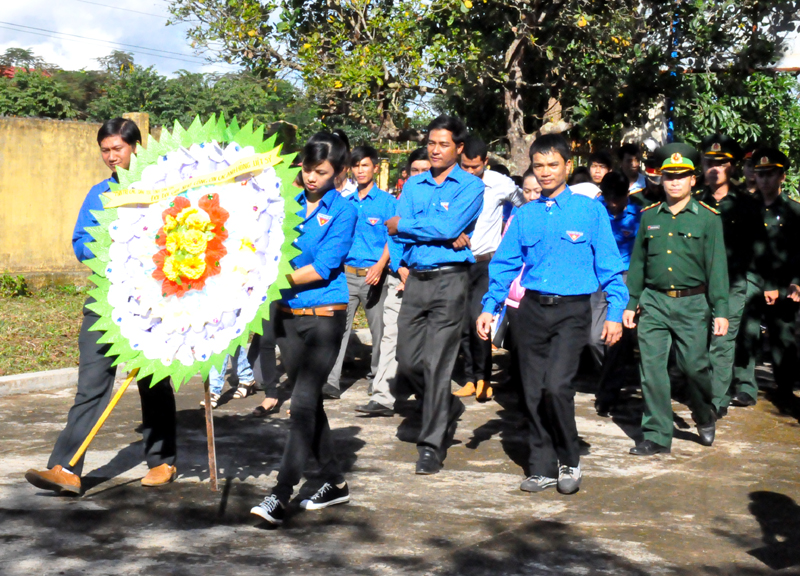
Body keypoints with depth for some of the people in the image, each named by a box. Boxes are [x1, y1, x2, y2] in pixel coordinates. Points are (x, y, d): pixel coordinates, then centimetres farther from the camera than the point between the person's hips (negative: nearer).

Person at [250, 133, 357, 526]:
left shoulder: (343, 211, -5)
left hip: (324, 315, -6)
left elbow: (323, 267, -14)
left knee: (303, 402, -11)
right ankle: (334, 482, 25)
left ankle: (280, 496, -12)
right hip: (287, 315, 6)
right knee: (308, 401, 12)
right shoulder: (289, 204, 9)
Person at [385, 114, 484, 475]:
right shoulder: (413, 185, 15)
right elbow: (398, 233, 1)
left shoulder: (471, 186, 1)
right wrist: (446, 238, -11)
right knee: (407, 362, 6)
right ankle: (448, 409, 32)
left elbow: (448, 226, -15)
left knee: (437, 364, -7)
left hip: (449, 279, -5)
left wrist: (403, 225, -4)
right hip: (416, 279, 5)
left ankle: (432, 445, 1)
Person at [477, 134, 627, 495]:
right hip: (532, 309, 4)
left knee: (556, 385, -18)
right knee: (534, 391, 6)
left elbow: (609, 265, 2)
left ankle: (569, 461, 3)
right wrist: (489, 308, 3)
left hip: (572, 311, -4)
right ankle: (543, 468, 19)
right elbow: (504, 265, 12)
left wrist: (614, 313, -4)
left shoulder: (590, 210, 2)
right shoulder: (524, 216, 10)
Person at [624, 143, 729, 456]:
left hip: (692, 304, -2)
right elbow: (637, 263, 13)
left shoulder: (708, 217, 0)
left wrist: (721, 311, -6)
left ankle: (705, 416, 31)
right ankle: (656, 435, 9)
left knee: (695, 365, 0)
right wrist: (630, 303, 10)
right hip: (653, 303, 2)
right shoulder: (649, 216, 8)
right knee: (651, 369, -1)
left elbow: (717, 266, -1)